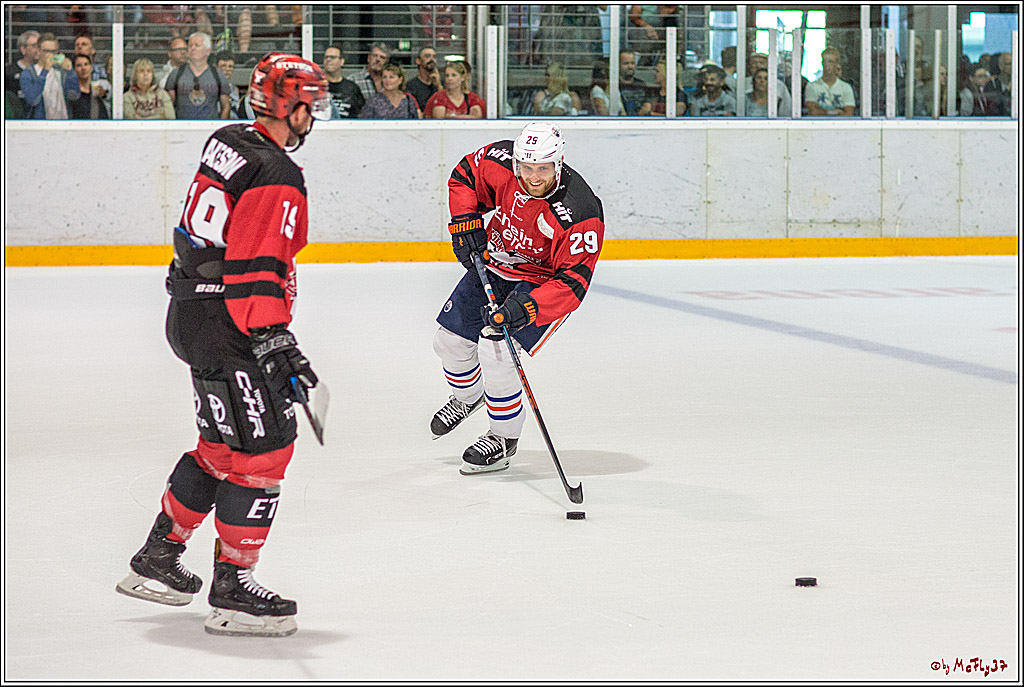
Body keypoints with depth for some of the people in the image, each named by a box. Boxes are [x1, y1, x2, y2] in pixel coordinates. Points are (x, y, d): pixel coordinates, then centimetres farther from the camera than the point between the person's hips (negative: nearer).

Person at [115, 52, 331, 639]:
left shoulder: (229, 143, 11)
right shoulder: (276, 177, -19)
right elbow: (254, 270, -25)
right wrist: (275, 342, -25)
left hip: (193, 311, 10)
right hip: (226, 327, -10)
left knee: (224, 444, 20)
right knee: (264, 446, -5)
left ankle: (158, 558, 28)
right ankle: (232, 591, -1)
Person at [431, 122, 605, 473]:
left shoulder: (581, 213, -35)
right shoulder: (501, 162, -22)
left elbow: (572, 283, -32)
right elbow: (464, 175, 1)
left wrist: (528, 308, -43)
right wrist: (465, 220, -12)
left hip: (543, 283, -6)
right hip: (494, 261, 6)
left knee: (496, 351, -22)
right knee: (450, 341, 11)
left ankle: (503, 438, -2)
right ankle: (467, 397, 45)